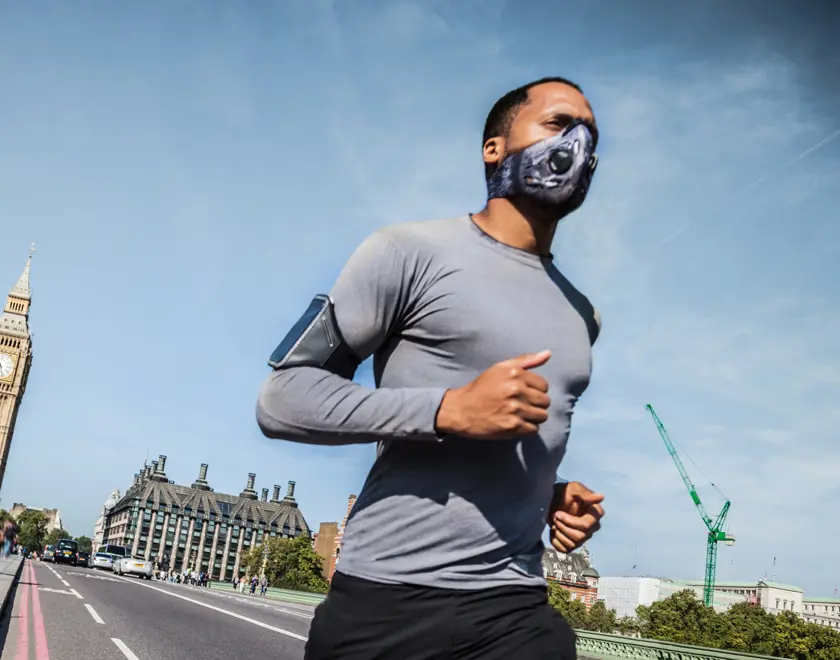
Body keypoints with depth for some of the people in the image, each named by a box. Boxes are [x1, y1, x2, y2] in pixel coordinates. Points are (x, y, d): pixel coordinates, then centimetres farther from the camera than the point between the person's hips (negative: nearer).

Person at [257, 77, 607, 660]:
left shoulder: (581, 316, 15)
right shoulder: (413, 252, -5)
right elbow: (283, 398, -9)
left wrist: (555, 495, 6)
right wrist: (450, 408, -19)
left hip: (515, 609, 5)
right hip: (385, 600, -5)